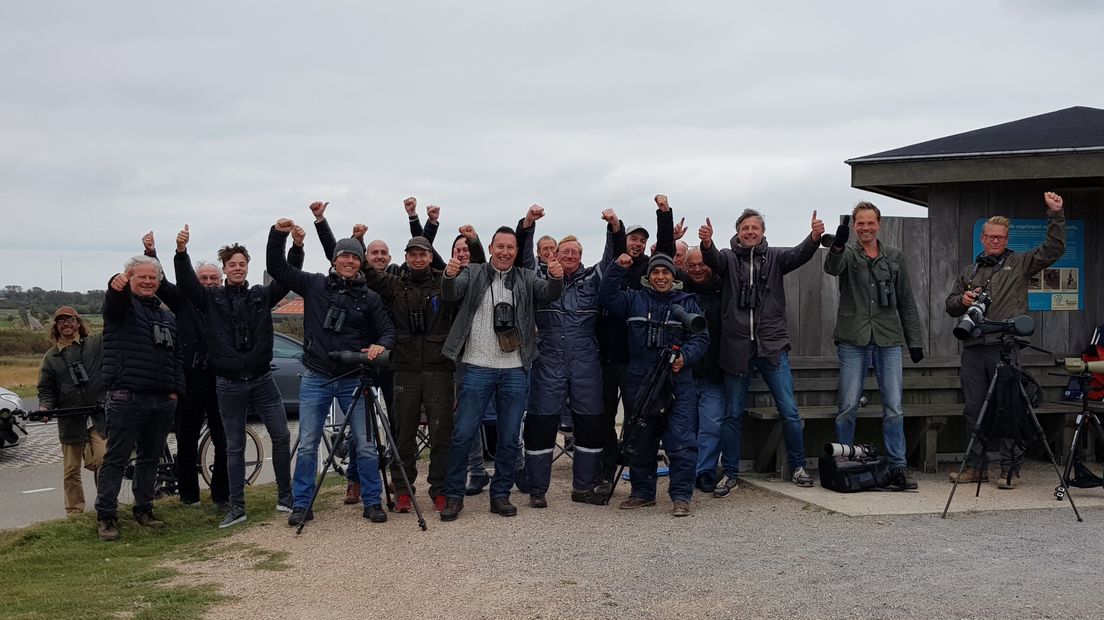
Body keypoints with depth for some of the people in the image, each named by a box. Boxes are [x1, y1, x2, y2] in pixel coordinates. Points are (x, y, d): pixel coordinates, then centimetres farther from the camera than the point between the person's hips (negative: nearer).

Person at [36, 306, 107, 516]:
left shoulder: (97, 343, 6)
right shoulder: (51, 357, 13)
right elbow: (46, 388, 14)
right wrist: (45, 406, -6)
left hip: (99, 416, -3)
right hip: (70, 421, 3)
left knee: (102, 459, -18)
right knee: (71, 469, 7)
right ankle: (75, 512, 16)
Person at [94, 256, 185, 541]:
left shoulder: (167, 316, 19)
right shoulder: (122, 305, 1)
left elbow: (177, 357, 21)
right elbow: (113, 302, -25)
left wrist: (176, 390, 8)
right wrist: (116, 286, -49)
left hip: (162, 400, 6)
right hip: (127, 398, -6)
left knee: (150, 458, 12)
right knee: (116, 458, -4)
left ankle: (143, 509, 22)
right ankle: (106, 517, -1)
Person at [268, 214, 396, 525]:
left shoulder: (369, 298, 4)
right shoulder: (315, 285, 4)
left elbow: (388, 329, 5)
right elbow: (277, 268, 3)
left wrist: (381, 345, -18)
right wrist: (278, 235, -11)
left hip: (354, 379, 0)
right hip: (316, 379, 0)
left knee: (365, 444, 0)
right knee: (307, 444, 3)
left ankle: (372, 502, 12)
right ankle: (302, 505, 13)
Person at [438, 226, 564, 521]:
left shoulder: (525, 278, 10)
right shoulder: (473, 274, 5)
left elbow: (548, 293, -6)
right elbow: (451, 295, -10)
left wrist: (556, 278, -29)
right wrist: (449, 276, -33)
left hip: (514, 371, 2)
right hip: (477, 367, -2)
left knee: (510, 438, 8)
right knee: (462, 434, -1)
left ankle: (501, 495, 19)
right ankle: (453, 496, 9)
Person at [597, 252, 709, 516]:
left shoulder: (688, 303, 9)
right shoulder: (635, 299, 13)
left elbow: (701, 338, 3)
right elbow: (607, 299, 0)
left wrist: (684, 357, -15)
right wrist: (617, 269, -7)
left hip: (678, 382, -2)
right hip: (641, 382, 2)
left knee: (681, 441, -10)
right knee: (639, 440, 10)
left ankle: (681, 496, -4)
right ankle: (642, 492, 23)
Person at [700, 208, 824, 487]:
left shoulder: (774, 257, 7)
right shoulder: (729, 257, 5)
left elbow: (800, 254, -11)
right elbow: (713, 259, -16)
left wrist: (815, 237, -33)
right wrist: (706, 243, -40)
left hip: (772, 346, 0)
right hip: (736, 347, 0)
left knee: (789, 411, 1)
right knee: (733, 414, 8)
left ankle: (798, 466, 15)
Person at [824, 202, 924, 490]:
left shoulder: (894, 257, 12)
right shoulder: (848, 254, 4)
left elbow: (907, 302, 15)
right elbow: (832, 267, -22)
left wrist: (915, 341, 10)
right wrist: (837, 245, -43)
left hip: (888, 340, 2)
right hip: (853, 340, -2)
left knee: (894, 407, 0)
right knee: (848, 407, 0)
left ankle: (898, 467, 5)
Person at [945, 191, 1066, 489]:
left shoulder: (1020, 263, 10)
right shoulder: (969, 271, 22)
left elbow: (1053, 250, -2)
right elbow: (950, 305, 22)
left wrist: (1055, 215, -10)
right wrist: (962, 299, 0)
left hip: (1004, 347, -4)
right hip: (973, 348, 4)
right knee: (973, 408, 6)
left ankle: (1009, 468, 0)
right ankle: (977, 466, 15)